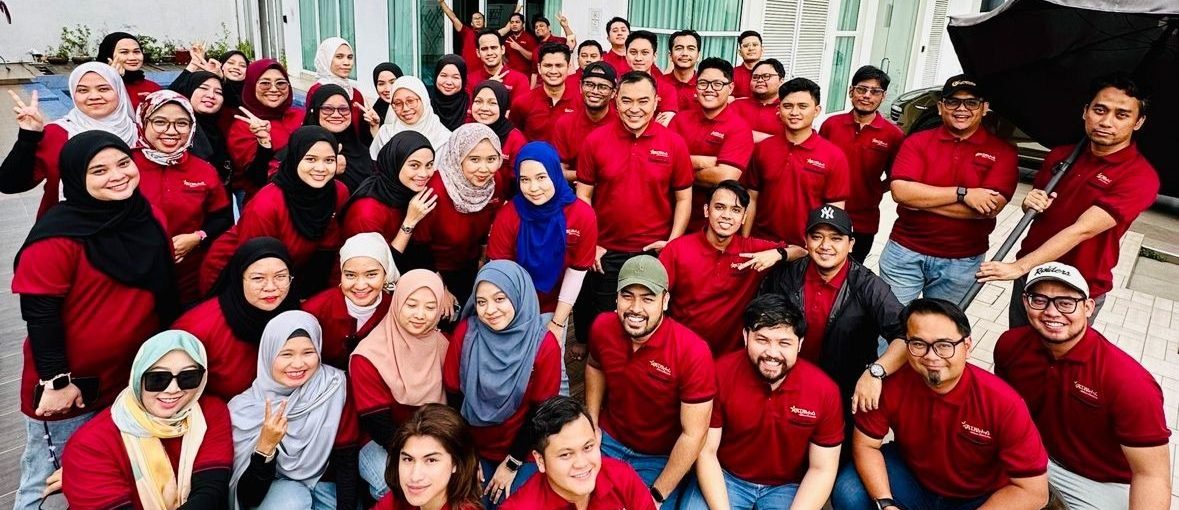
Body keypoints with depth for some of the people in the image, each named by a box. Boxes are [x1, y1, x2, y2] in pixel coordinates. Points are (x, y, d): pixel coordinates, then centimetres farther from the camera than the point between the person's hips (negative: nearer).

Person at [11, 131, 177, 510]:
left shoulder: (150, 220, 1)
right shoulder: (59, 235, -19)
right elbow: (39, 314, -18)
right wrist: (56, 380, -18)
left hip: (136, 381, 6)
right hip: (68, 386, -6)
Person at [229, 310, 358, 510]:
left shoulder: (335, 387, -17)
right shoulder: (246, 409, -18)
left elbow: (346, 461, -11)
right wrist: (265, 446, -33)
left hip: (327, 485, 1)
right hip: (276, 488, -1)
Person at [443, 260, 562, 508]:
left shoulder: (544, 344, -18)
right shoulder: (466, 332, -14)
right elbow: (454, 398, -6)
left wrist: (512, 463, -7)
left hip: (522, 452, -1)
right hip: (473, 447, 1)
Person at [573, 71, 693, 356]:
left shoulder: (674, 143, -5)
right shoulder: (595, 140, -5)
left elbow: (684, 199, 1)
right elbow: (583, 196, 0)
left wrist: (672, 242, -8)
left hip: (655, 253, 0)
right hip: (606, 253, 0)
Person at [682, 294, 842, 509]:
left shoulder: (824, 390, -16)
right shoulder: (720, 373, -19)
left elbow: (821, 470, -6)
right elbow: (706, 452, -12)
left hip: (788, 487, 1)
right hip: (724, 477, -1)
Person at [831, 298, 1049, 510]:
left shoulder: (1003, 403, -28)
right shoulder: (892, 384, -22)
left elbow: (1034, 492, -22)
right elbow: (865, 444, -10)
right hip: (911, 477, 1)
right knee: (848, 491, -22)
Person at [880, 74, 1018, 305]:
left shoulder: (1002, 152, -3)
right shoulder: (917, 142, -1)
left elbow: (991, 207, -16)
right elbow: (900, 191, -16)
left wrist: (921, 199, -16)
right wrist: (963, 194, -20)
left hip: (961, 263, 0)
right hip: (905, 253, 0)